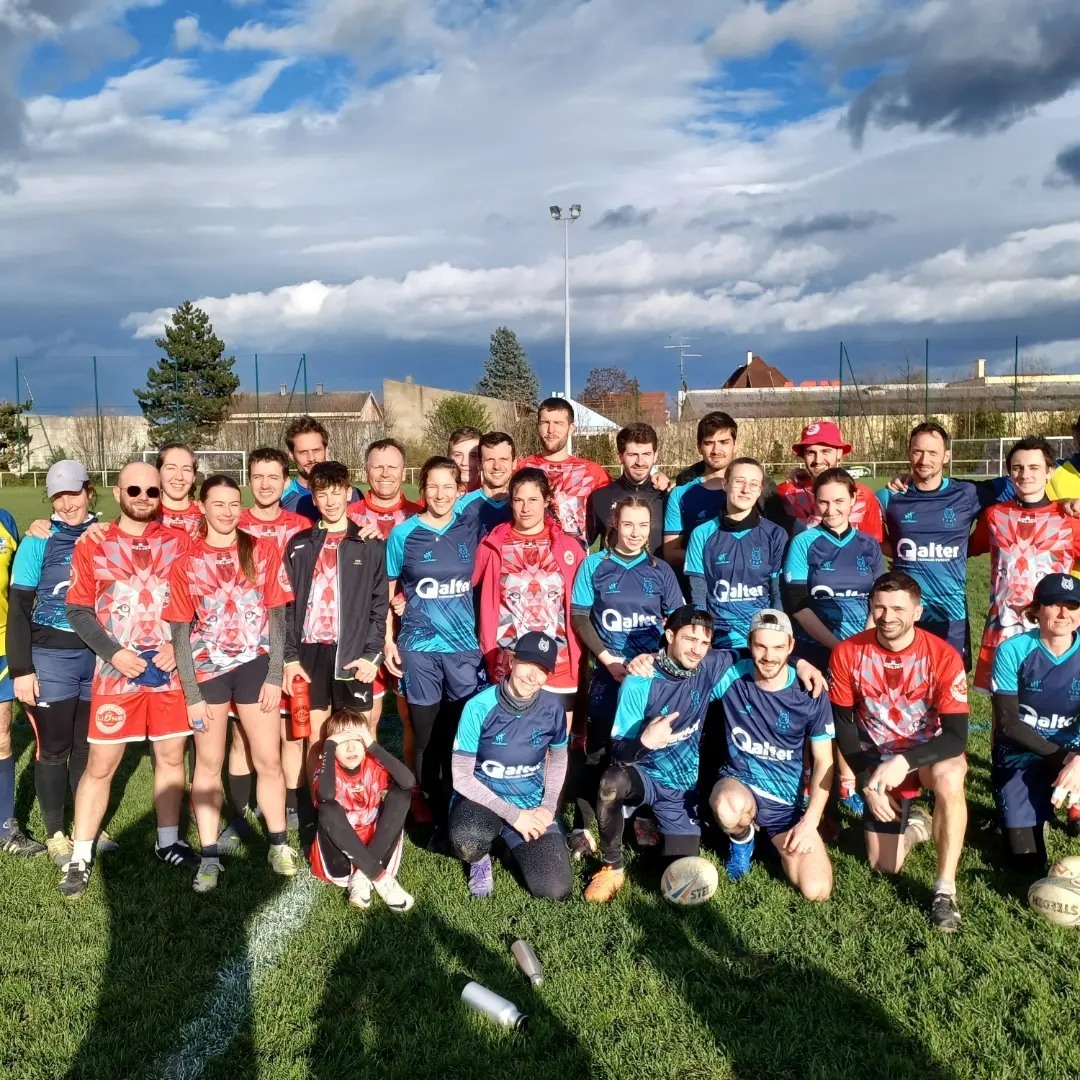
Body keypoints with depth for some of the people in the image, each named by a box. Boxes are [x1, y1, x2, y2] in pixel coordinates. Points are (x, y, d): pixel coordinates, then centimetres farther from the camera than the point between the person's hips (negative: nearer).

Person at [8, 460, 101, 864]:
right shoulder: (38, 541, -6)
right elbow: (18, 608, -6)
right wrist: (21, 669, -10)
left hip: (99, 656, 3)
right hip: (51, 659, -3)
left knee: (90, 745, 13)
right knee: (53, 749, 7)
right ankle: (55, 833, 21)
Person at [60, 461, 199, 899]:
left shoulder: (178, 542, 4)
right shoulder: (92, 545, 0)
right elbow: (77, 610, -2)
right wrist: (114, 653, -13)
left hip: (171, 669, 2)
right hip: (116, 672, -2)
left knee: (171, 756, 10)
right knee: (100, 765, 3)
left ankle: (168, 842, 26)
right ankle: (81, 857, 16)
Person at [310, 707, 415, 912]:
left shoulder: (373, 765, -8)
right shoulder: (329, 769, -13)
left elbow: (408, 781, -29)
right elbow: (325, 795, -40)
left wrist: (373, 745, -29)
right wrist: (329, 745, -32)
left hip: (375, 843, 2)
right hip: (341, 852, -2)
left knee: (400, 794, -17)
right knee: (328, 808, -29)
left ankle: (361, 877, -22)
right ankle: (380, 877, -26)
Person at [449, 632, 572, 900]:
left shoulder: (552, 707, -9)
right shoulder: (479, 707, -19)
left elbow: (558, 757, 11)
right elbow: (462, 777, -15)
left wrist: (548, 808, -3)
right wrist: (513, 815, -18)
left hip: (531, 804, 3)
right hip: (482, 798, -3)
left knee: (556, 891, -13)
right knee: (468, 843, -38)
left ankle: (512, 841, 18)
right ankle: (480, 858, 3)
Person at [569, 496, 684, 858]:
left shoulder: (661, 570, 5)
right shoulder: (594, 566, 1)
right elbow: (579, 619, -1)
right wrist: (607, 658, -11)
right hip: (608, 671, -1)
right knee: (598, 751, -1)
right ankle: (583, 828, 5)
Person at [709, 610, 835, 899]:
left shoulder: (811, 693, -10)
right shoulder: (731, 677, -10)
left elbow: (824, 762, -4)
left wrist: (810, 821, -11)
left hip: (788, 802, 1)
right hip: (739, 782, -1)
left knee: (818, 891, -14)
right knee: (731, 807, -40)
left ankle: (778, 841, 20)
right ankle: (742, 839, 2)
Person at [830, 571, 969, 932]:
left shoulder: (943, 656, -20)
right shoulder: (847, 653, -15)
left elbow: (956, 735, -23)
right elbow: (843, 725, -5)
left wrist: (905, 761, -37)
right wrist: (867, 781, -12)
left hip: (929, 753, -2)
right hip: (878, 762, 2)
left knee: (949, 778, -39)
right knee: (884, 866, -1)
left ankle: (945, 889, -21)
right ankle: (915, 825, 35)